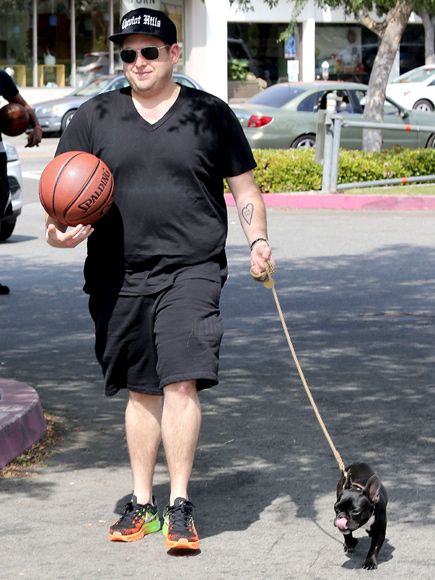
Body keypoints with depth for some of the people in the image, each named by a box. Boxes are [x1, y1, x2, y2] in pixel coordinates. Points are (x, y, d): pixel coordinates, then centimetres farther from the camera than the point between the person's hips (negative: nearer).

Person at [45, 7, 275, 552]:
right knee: (141, 390, 11)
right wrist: (60, 228, -11)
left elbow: (245, 188, 9)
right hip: (118, 276, 2)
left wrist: (258, 241, -7)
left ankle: (180, 506, -8)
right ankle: (141, 502, 22)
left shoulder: (210, 115, 4)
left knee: (181, 382, -14)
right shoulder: (94, 117, 8)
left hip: (191, 269, -2)